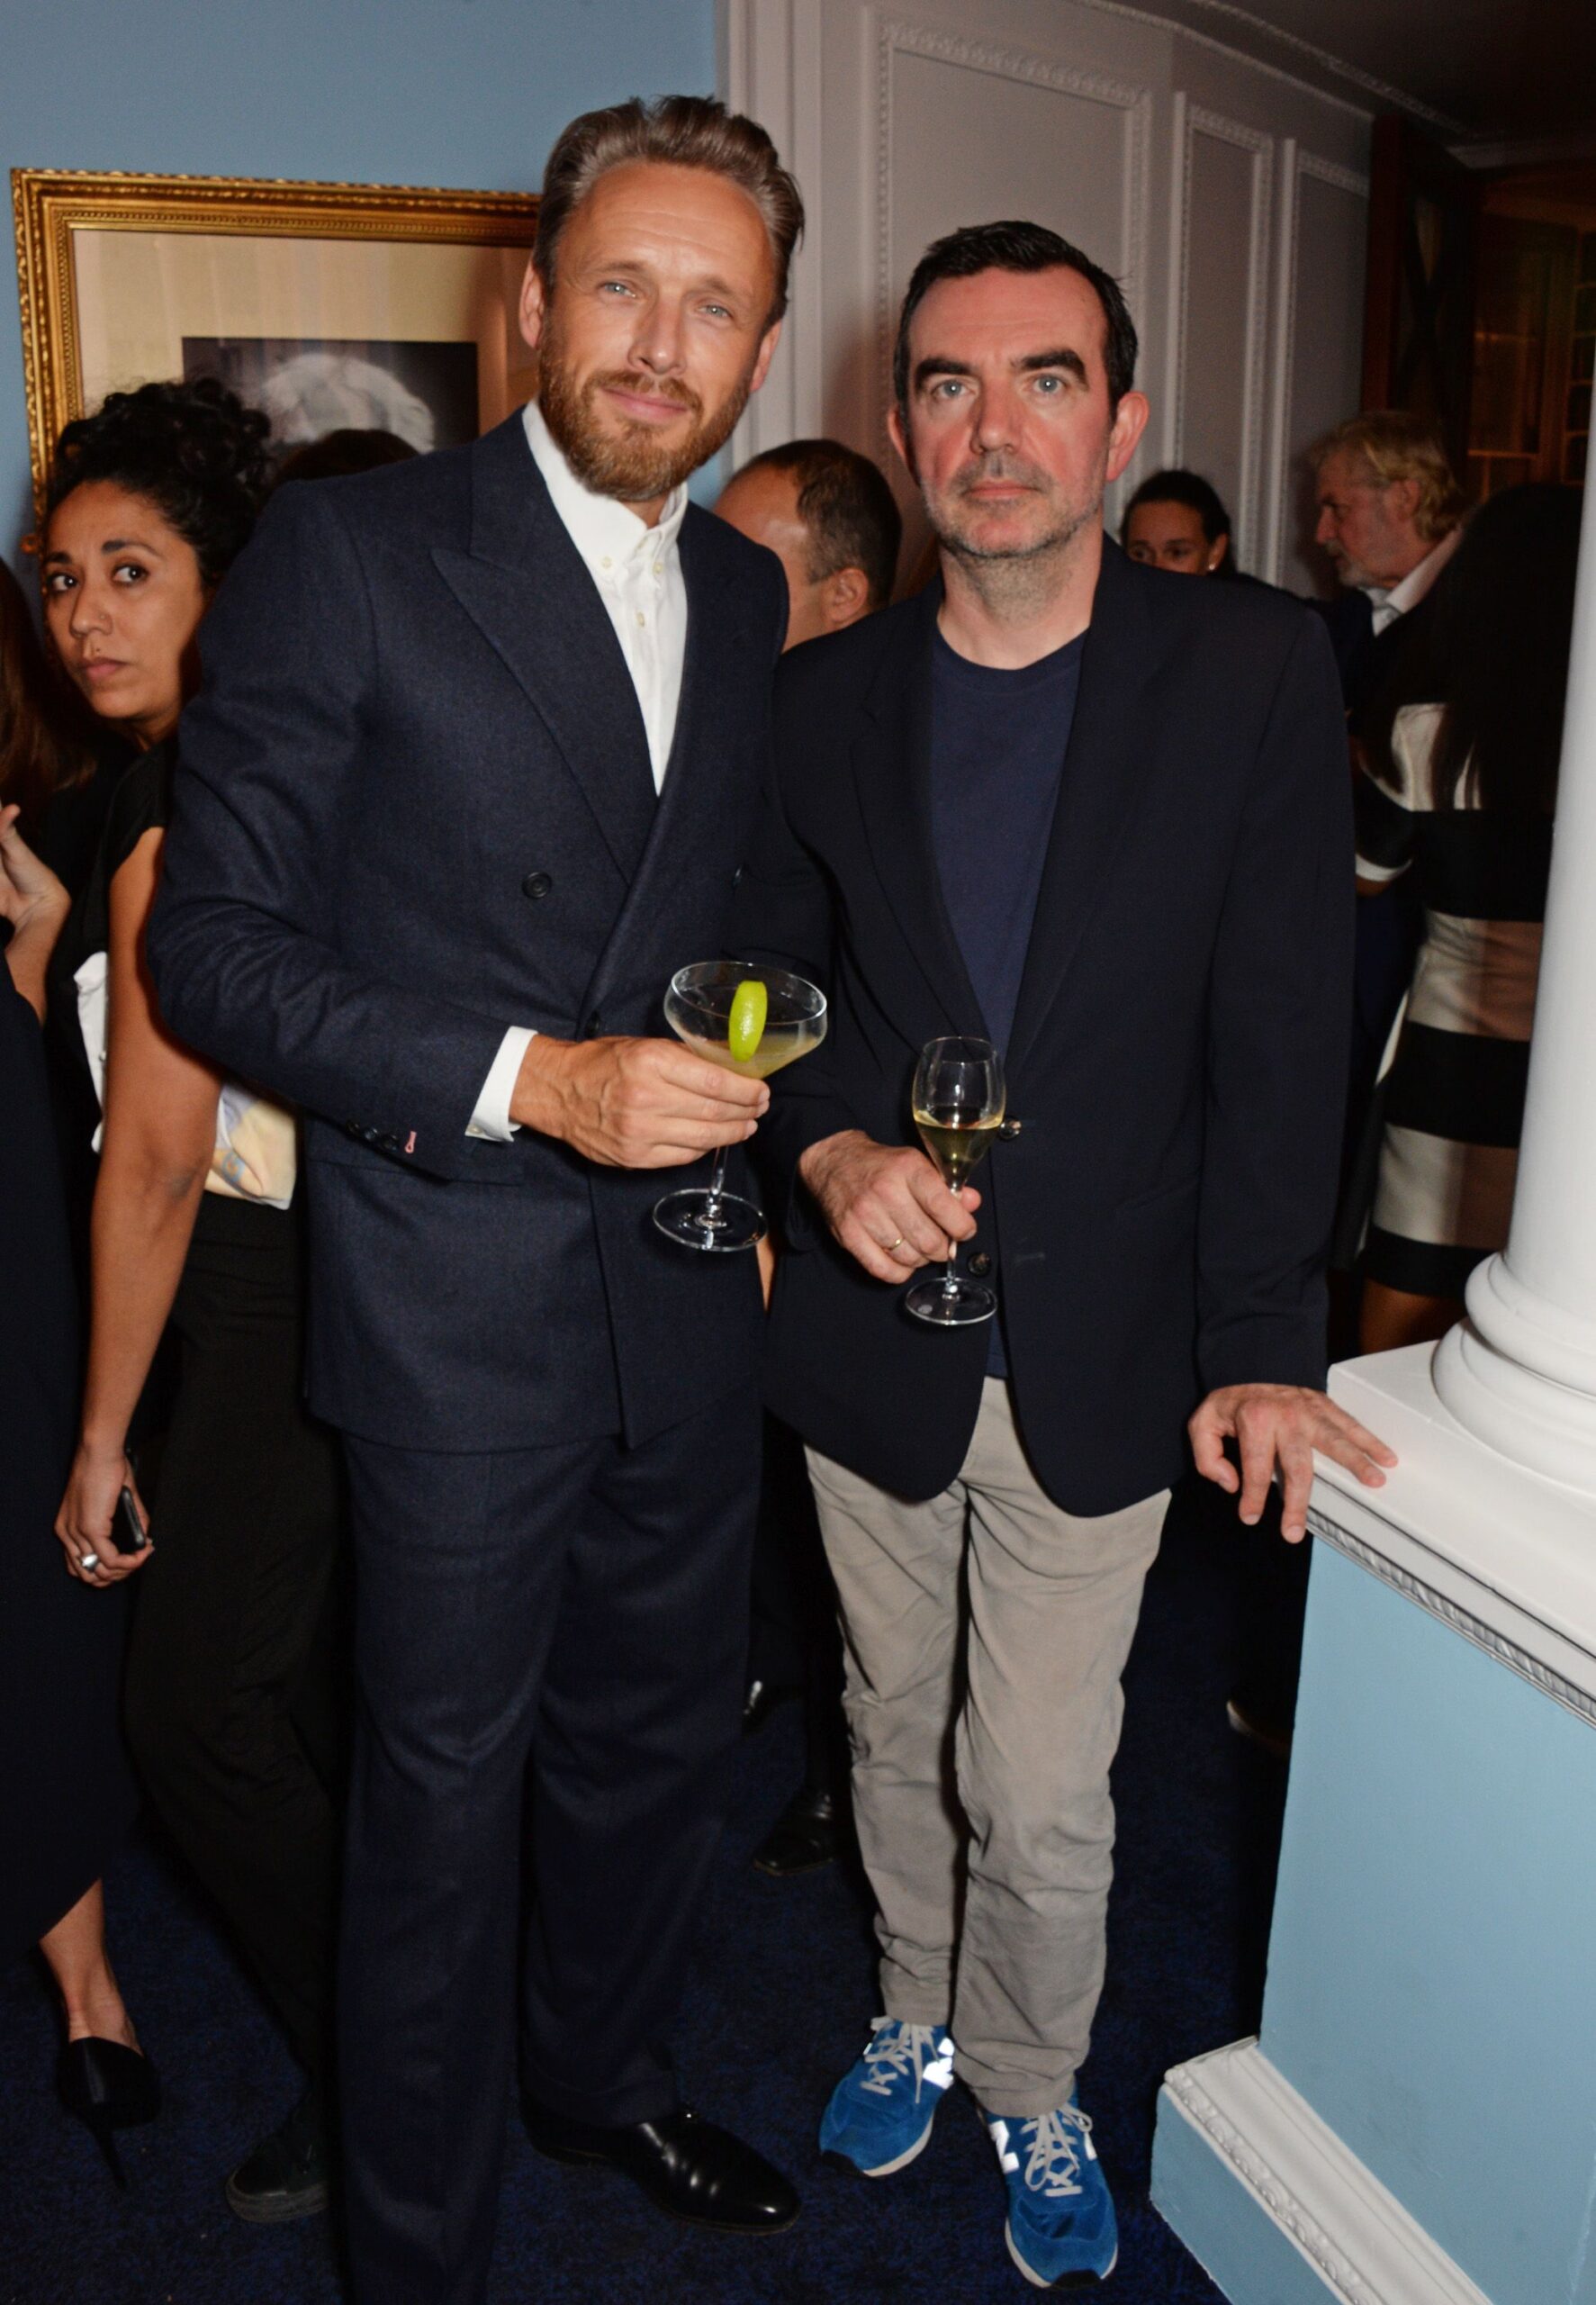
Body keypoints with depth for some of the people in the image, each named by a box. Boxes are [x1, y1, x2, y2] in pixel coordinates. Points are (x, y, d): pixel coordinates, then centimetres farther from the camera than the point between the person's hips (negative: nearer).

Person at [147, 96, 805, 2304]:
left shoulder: (749, 592, 9)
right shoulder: (346, 552, -10)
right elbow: (214, 946, -12)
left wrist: (750, 1146, 11)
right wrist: (527, 1081, -21)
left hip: (687, 1294, 6)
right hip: (461, 1309, -5)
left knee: (663, 1736, 21)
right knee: (446, 1789, 10)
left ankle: (601, 2070, 50)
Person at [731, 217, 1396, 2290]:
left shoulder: (1253, 670, -7)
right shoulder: (821, 698, 0)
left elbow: (1281, 1028, -8)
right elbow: (761, 983, 6)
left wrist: (1260, 1344, -12)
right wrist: (829, 1147, -15)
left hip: (1103, 1358, -2)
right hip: (875, 1342, 3)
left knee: (1043, 1801, 7)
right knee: (897, 1731, 21)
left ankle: (1035, 2097, 37)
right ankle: (914, 2016, 48)